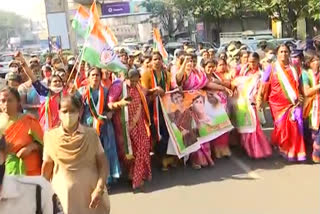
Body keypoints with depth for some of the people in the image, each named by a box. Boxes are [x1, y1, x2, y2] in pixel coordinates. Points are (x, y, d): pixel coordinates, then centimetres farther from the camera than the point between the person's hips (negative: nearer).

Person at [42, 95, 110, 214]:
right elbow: (47, 166, 6)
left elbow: (103, 164, -3)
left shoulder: (91, 134, -3)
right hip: (63, 196, 0)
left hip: (90, 195, 0)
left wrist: (99, 189, -12)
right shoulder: (51, 136, -1)